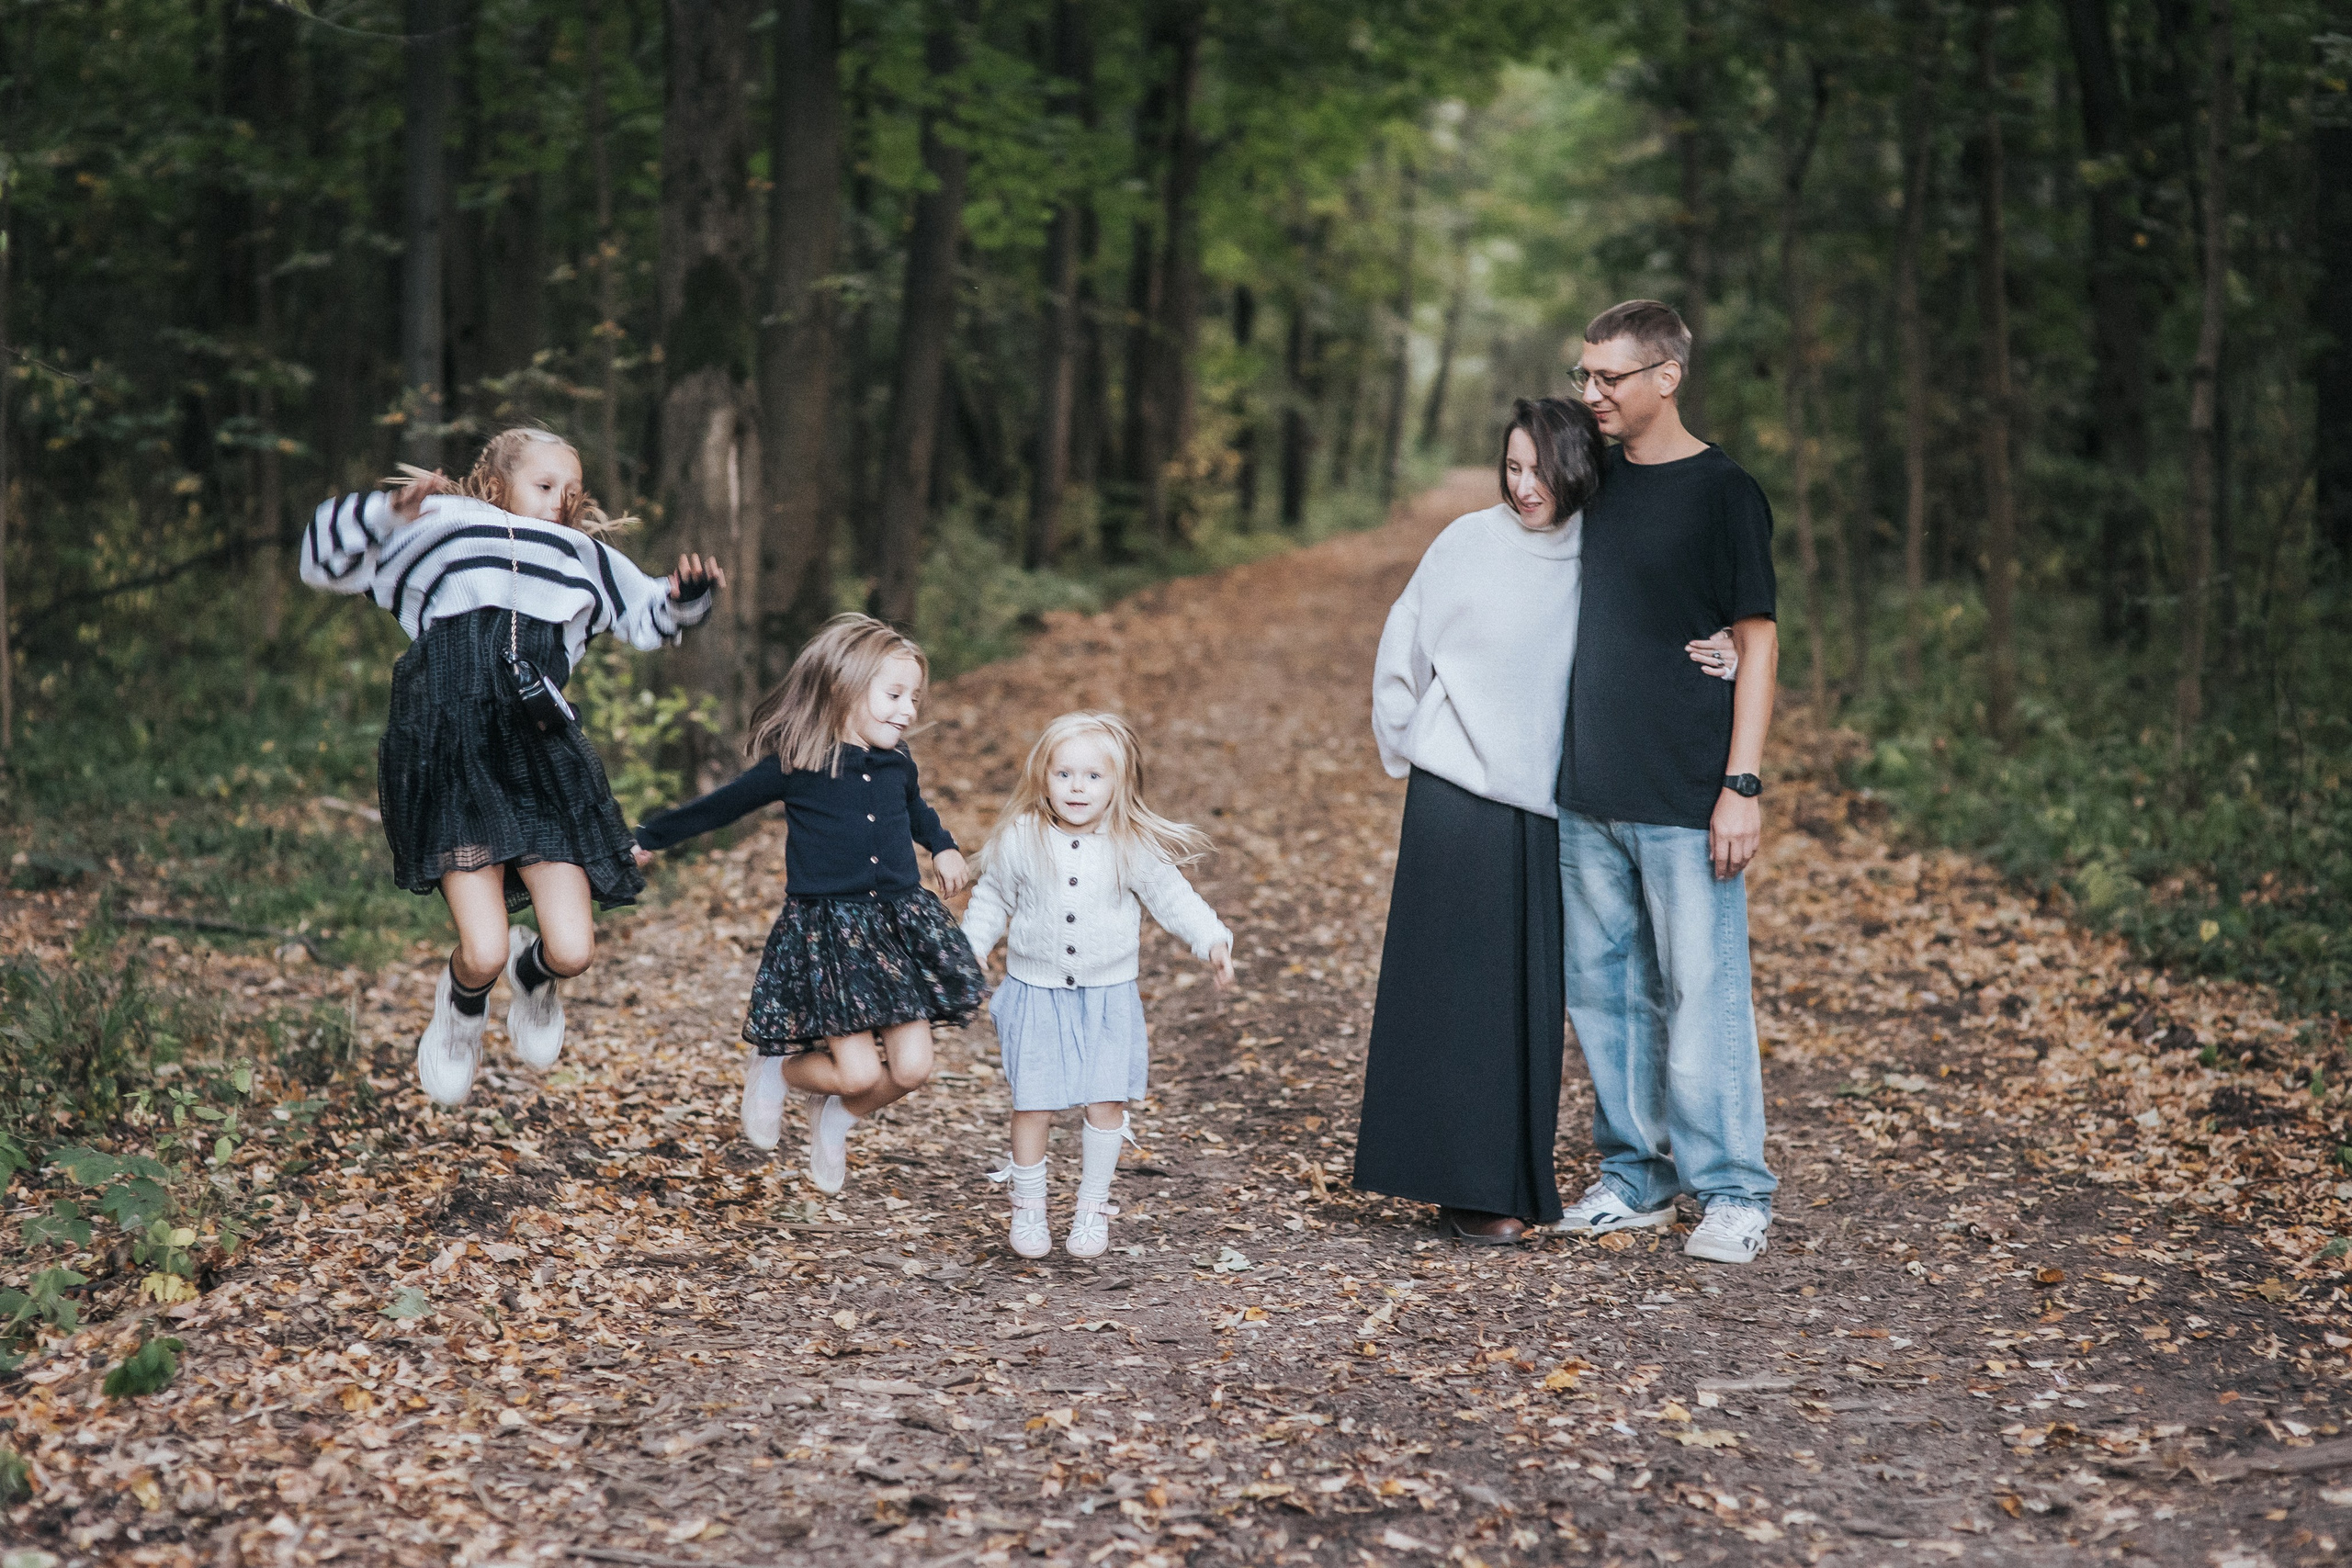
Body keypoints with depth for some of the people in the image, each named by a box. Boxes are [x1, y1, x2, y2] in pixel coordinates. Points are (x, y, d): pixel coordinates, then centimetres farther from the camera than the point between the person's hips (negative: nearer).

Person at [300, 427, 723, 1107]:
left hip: (542, 765, 3)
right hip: (450, 761, -3)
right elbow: (324, 560, 10)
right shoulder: (437, 535, 12)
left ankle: (534, 972, 32)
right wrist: (388, 509, -6)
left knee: (573, 951, -8)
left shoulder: (582, 560, 23)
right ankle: (462, 1008, 23)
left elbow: (653, 613, 32)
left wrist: (689, 593, 9)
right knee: (483, 952, -15)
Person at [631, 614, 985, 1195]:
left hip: (899, 924, 5)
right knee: (859, 1071, -12)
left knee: (911, 1069, -1)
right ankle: (774, 1071, 21)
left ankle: (835, 1117, 30)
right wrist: (650, 838, 14)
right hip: (826, 930, -5)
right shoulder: (795, 766, -9)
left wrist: (943, 846, 20)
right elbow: (721, 806, 5)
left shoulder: (896, 762, 5)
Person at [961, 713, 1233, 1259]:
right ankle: (1027, 1208, 19)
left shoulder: (1135, 847, -7)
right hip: (1036, 994, 0)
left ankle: (1092, 1209, 15)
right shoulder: (1020, 841, -6)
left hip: (1108, 997, 0)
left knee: (1105, 1103, -3)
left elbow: (1174, 900, 2)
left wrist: (1212, 942, -10)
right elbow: (991, 902, 8)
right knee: (1032, 1105, 0)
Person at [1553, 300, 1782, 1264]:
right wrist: (1562, 761, 16)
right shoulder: (1595, 481, 11)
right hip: (1589, 793, 6)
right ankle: (1635, 1175, 21)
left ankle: (1733, 1192, 6)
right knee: (1604, 988, 10)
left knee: (1703, 994, -3)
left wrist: (1743, 783, -12)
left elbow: (1756, 641, -6)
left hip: (1687, 801, -6)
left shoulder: (1722, 493, -6)